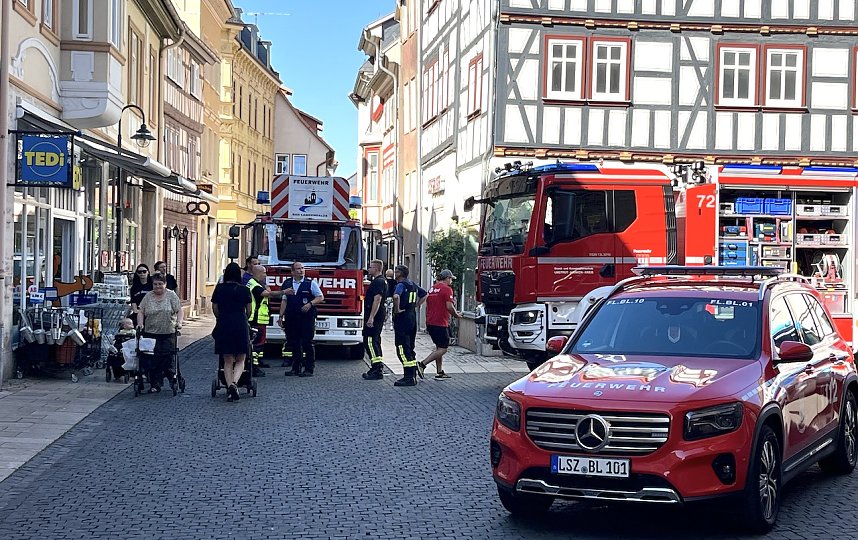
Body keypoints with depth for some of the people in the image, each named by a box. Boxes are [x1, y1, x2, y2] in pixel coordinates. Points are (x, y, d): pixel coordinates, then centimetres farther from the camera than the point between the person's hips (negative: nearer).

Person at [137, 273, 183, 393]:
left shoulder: (171, 295, 4)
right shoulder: (148, 296, 9)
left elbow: (179, 311, 1)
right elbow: (141, 312, 7)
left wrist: (179, 322, -15)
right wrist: (140, 323, -9)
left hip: (168, 333, -2)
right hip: (151, 333, 2)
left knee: (167, 355, -8)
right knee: (153, 360, -2)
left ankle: (172, 374, 18)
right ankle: (155, 384, 5)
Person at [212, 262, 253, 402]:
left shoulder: (219, 289, 2)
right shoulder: (244, 290, -2)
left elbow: (215, 309, 9)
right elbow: (249, 311, 5)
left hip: (224, 326, 1)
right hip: (240, 326, -1)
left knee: (228, 361, 9)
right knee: (240, 360, 7)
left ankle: (229, 386, 0)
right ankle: (235, 383, -17)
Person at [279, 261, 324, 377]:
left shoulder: (311, 283, 1)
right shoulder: (287, 284, 11)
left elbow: (320, 297, 2)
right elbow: (284, 301, 14)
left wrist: (310, 304, -13)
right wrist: (281, 316, 9)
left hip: (307, 318, -3)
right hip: (291, 319, 3)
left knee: (307, 344, -3)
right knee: (294, 344, 7)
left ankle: (309, 369, 1)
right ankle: (296, 368, 15)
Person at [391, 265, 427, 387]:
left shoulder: (401, 284, -13)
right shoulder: (412, 284, 14)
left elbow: (396, 296, -34)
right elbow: (424, 294, 28)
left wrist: (397, 309, -20)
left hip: (402, 318, -9)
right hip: (412, 317, 9)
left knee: (402, 349, -8)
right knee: (410, 348, 15)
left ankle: (409, 378, -12)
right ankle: (412, 376, 17)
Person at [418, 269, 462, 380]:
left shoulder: (432, 289, 15)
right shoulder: (447, 289, -10)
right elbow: (449, 306, -18)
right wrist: (457, 315, 0)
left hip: (430, 322, 9)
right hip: (441, 323, -9)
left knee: (439, 348, 16)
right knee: (443, 349, -5)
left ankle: (439, 372, 16)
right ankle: (422, 364, -16)